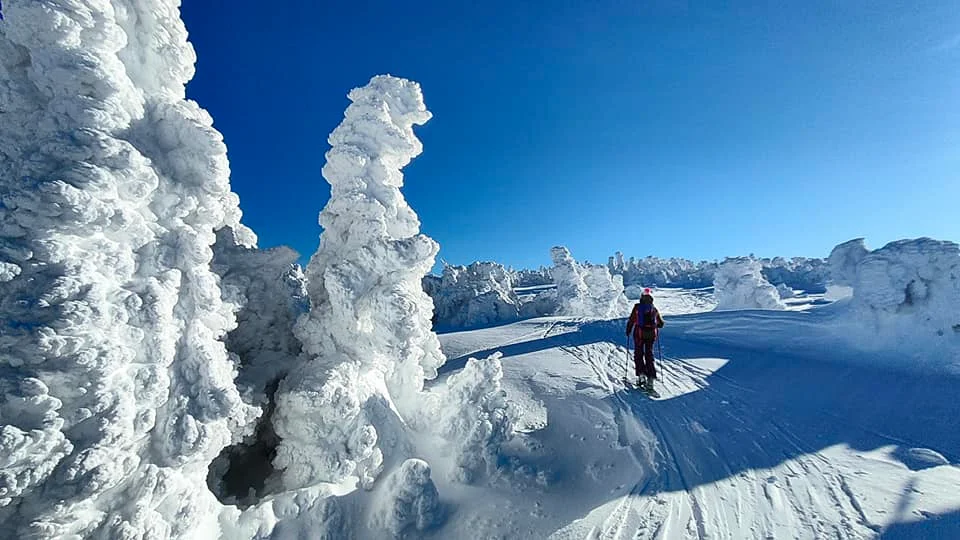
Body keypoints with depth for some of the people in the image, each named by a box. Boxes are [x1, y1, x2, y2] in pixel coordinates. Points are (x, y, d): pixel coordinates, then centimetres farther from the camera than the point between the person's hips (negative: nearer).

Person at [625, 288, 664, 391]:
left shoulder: (637, 307, -4)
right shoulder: (654, 309, 6)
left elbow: (631, 320, -6)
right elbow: (661, 324, 13)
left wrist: (628, 331, 9)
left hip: (639, 333, -3)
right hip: (651, 335, 3)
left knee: (638, 355, 10)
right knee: (649, 356, 10)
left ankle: (641, 374, -2)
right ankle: (651, 378, 5)